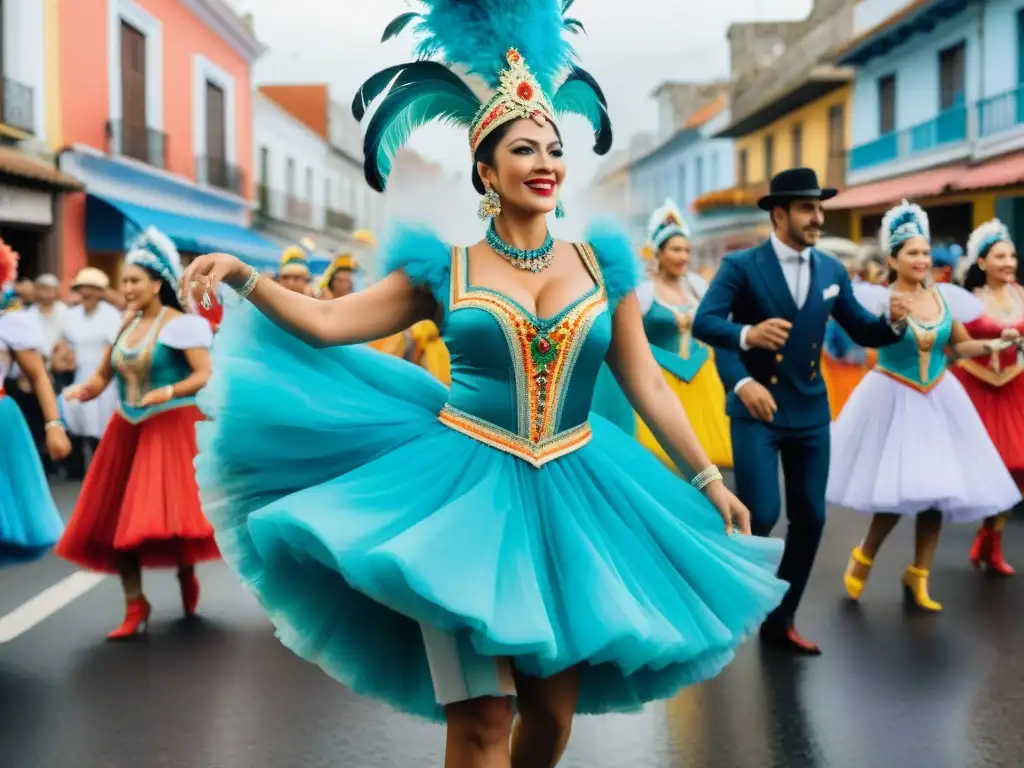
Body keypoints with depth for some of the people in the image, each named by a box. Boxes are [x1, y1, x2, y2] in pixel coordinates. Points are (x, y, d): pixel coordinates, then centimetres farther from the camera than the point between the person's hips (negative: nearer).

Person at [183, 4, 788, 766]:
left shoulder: (600, 263, 5)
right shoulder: (444, 267, 1)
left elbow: (647, 383, 7)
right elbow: (328, 324, -3)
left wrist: (709, 480, 7)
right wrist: (244, 276, -17)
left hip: (568, 494, 2)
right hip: (466, 487, -2)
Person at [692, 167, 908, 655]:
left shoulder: (832, 271, 7)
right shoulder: (741, 266, -8)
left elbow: (862, 331, 10)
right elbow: (703, 323, -20)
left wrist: (893, 322, -11)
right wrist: (747, 334, -39)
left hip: (810, 412, 5)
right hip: (756, 407, -5)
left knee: (810, 519, 7)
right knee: (761, 515, -15)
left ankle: (780, 621, 23)